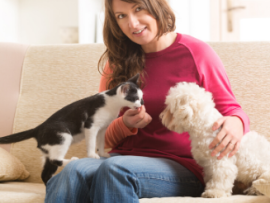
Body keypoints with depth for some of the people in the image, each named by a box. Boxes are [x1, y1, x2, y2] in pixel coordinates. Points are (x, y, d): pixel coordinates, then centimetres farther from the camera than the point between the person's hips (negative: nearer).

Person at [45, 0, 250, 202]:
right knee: (74, 171, -31)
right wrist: (126, 125, -7)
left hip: (182, 168, -3)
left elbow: (229, 109, 6)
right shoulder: (117, 62, 14)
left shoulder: (195, 52, 2)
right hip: (125, 158, 4)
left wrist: (235, 124, -19)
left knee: (115, 169, -36)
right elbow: (103, 138, 17)